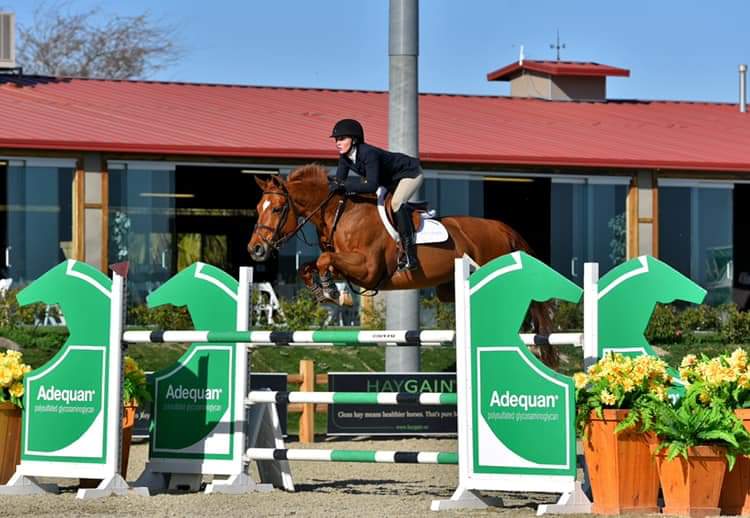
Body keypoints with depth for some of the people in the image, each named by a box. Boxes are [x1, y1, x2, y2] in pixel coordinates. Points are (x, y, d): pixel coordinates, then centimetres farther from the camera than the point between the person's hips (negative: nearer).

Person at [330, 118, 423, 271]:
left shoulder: (368, 153, -37)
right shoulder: (344, 157, -11)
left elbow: (372, 185, -43)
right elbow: (339, 181, -3)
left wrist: (344, 185, -44)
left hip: (411, 174, -10)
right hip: (390, 181, 10)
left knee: (396, 203, -31)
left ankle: (409, 255, -30)